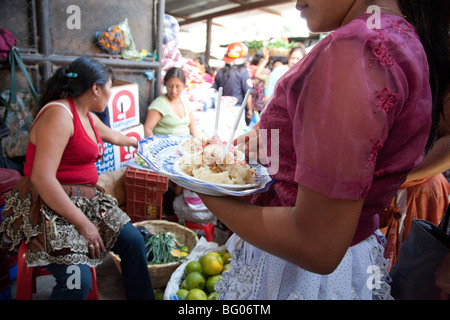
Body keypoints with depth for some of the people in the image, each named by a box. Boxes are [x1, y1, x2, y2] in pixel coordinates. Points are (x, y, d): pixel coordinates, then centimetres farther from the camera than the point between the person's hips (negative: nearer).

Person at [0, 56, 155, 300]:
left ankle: (143, 297, 13)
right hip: (48, 205, -9)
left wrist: (136, 143, 53)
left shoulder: (88, 117, 11)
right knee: (78, 280, -24)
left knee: (133, 241, -3)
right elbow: (41, 177, -25)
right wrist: (82, 223, -22)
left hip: (84, 199, 9)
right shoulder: (59, 114, -18)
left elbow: (113, 136, 35)